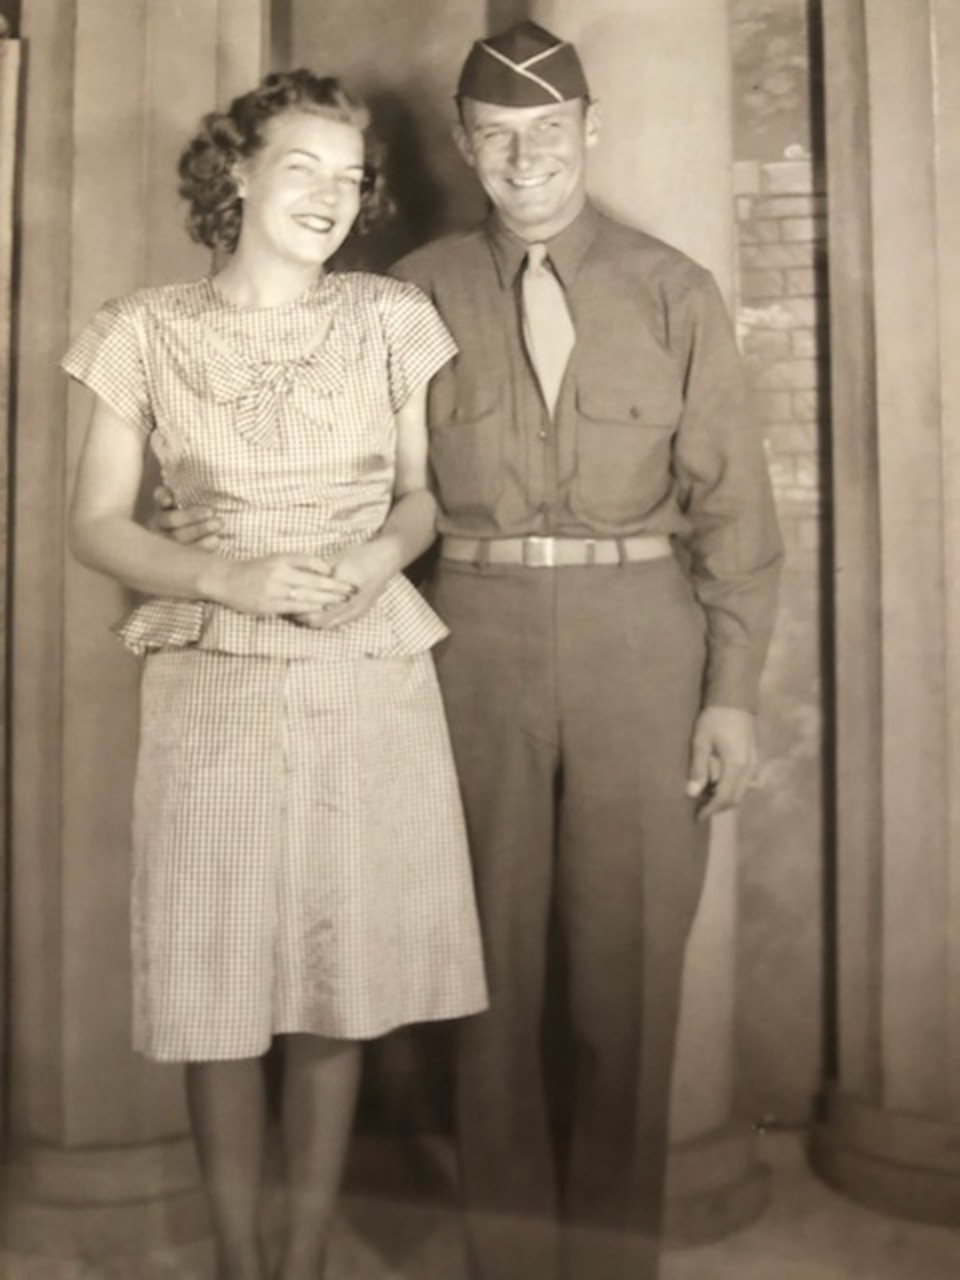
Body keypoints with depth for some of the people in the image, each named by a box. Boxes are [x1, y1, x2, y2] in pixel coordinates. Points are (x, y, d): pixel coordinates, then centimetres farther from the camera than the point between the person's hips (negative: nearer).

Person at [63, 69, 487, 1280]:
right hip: (214, 689, -1)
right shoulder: (147, 331, 2)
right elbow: (97, 524, 3)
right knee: (220, 990, 4)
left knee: (339, 980, 6)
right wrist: (225, 578, -13)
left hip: (369, 685, 1)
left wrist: (384, 552, -10)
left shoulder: (390, 317, 6)